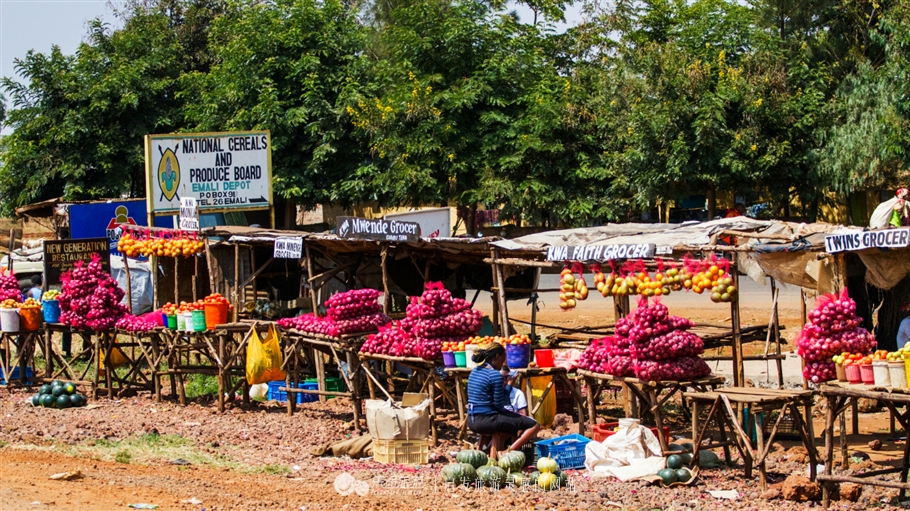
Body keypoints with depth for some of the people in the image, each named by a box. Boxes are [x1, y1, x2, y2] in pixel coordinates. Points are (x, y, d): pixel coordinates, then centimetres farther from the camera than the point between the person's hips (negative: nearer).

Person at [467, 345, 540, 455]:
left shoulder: (474, 371, 12)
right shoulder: (495, 375, -13)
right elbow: (500, 404, -10)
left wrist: (504, 385, 16)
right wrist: (509, 385, 0)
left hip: (472, 422, 9)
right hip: (487, 420, -9)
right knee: (534, 425, -5)